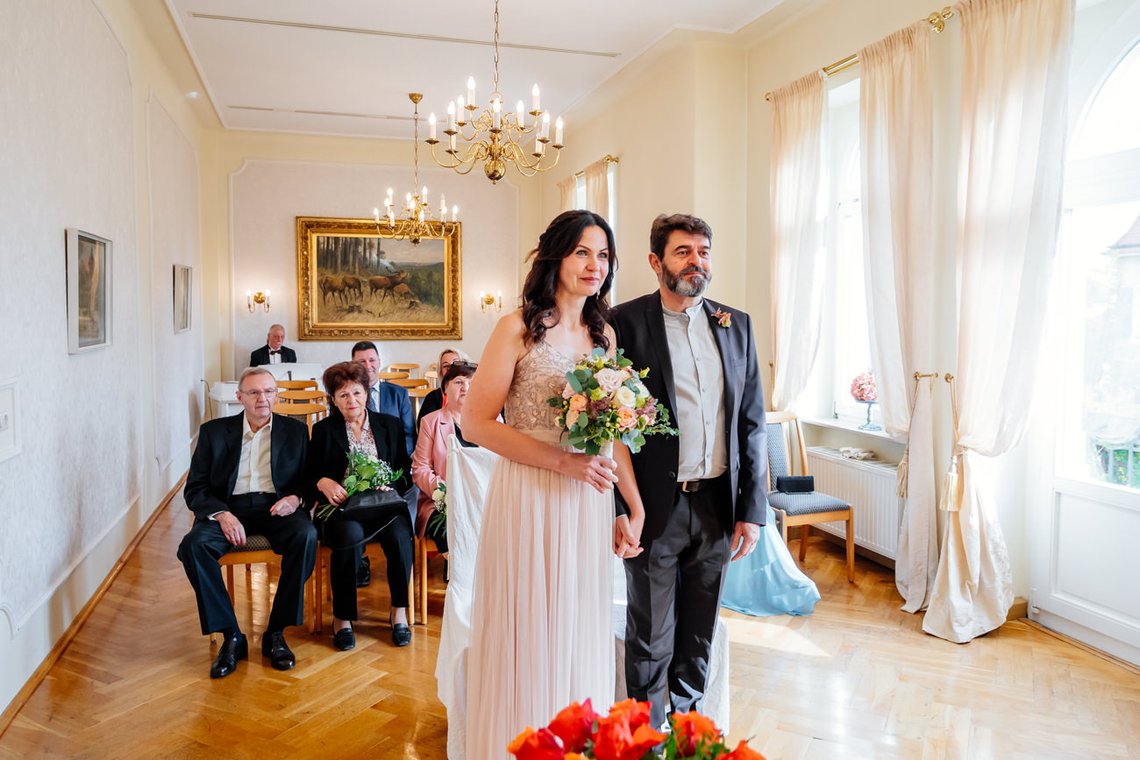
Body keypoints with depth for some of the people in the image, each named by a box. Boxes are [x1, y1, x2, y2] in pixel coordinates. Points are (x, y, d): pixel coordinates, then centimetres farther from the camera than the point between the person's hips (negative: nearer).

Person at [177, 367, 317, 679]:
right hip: (228, 509, 1)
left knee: (306, 536, -32)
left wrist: (295, 498, -13)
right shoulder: (214, 431, 11)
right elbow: (195, 489, 6)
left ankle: (276, 632, -18)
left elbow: (308, 480, 11)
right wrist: (222, 514, -14)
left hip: (275, 507, 0)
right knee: (193, 545, -30)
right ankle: (231, 636, -17)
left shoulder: (295, 431, 12)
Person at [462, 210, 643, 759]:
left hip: (589, 503, 5)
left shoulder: (604, 335, 8)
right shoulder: (518, 329, -9)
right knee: (527, 635, 7)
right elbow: (475, 423, -12)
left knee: (581, 633, 17)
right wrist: (563, 460, -18)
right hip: (529, 499, -5)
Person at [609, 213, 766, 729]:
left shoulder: (736, 325, 7)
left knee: (699, 636, 19)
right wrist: (620, 510, -13)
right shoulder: (625, 323, -7)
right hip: (656, 507, -4)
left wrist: (752, 509, 4)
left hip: (718, 505, 4)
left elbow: (752, 422, 8)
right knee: (651, 640, 12)